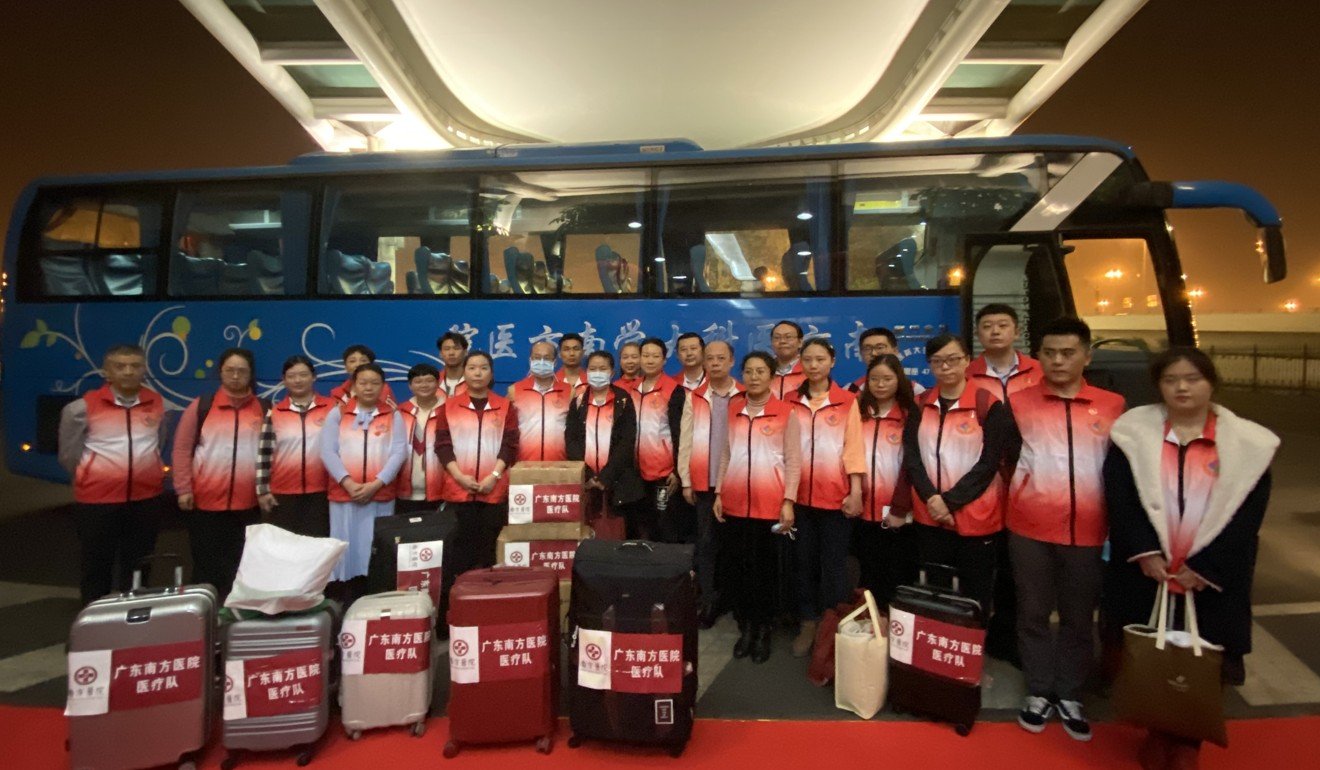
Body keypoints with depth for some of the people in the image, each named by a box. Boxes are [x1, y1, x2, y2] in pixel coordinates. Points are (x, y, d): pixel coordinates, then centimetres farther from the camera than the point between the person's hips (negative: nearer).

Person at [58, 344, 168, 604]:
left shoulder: (157, 403, 2)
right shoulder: (83, 407, -8)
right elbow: (68, 455, 2)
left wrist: (141, 472, 12)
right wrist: (93, 477, 7)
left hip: (147, 498, 3)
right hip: (97, 500, -3)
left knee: (137, 566, 15)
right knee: (97, 566, 9)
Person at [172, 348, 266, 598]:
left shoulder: (264, 409, 5)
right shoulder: (201, 406, 2)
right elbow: (182, 449, 1)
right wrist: (183, 489, -5)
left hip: (248, 503, 1)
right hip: (205, 501, -1)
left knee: (241, 567, 9)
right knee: (206, 566, 8)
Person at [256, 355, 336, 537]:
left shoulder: (332, 408, 1)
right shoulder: (274, 413, 5)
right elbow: (264, 453, 6)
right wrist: (262, 490, 2)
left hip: (320, 492, -1)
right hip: (282, 493, 1)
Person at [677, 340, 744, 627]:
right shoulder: (694, 398, 6)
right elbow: (685, 441, 4)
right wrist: (686, 480, -1)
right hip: (705, 482, 1)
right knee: (706, 542, 5)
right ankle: (709, 601, 14)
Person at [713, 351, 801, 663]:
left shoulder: (786, 412, -3)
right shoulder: (732, 409, 8)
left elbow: (794, 461, -4)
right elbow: (725, 454, 12)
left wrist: (788, 501, -10)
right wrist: (718, 493, 8)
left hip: (769, 504, -3)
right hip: (735, 502, 3)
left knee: (765, 568, 8)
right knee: (738, 567, 9)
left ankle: (763, 630, 22)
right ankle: (745, 627, 23)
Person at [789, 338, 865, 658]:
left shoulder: (847, 402, 0)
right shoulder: (791, 403, 6)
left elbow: (853, 448, -4)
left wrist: (856, 493, -9)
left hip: (835, 496, -2)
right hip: (801, 495, 3)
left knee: (833, 564, 6)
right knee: (805, 562, 11)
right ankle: (807, 625, 23)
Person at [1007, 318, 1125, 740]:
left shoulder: (1112, 405, 4)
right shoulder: (1019, 402, 0)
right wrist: (1023, 491, 4)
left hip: (1089, 531, 1)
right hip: (1030, 528, -1)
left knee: (1079, 617, 13)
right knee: (1033, 613, 11)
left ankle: (1068, 695, 30)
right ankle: (1038, 692, 27)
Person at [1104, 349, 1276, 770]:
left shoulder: (1247, 442, 0)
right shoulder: (1133, 431, 0)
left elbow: (1247, 514, -4)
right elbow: (1119, 496, -5)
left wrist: (1204, 566, -11)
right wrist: (1145, 551, -15)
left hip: (1213, 577, 0)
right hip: (1144, 571, 1)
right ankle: (1157, 734, 29)